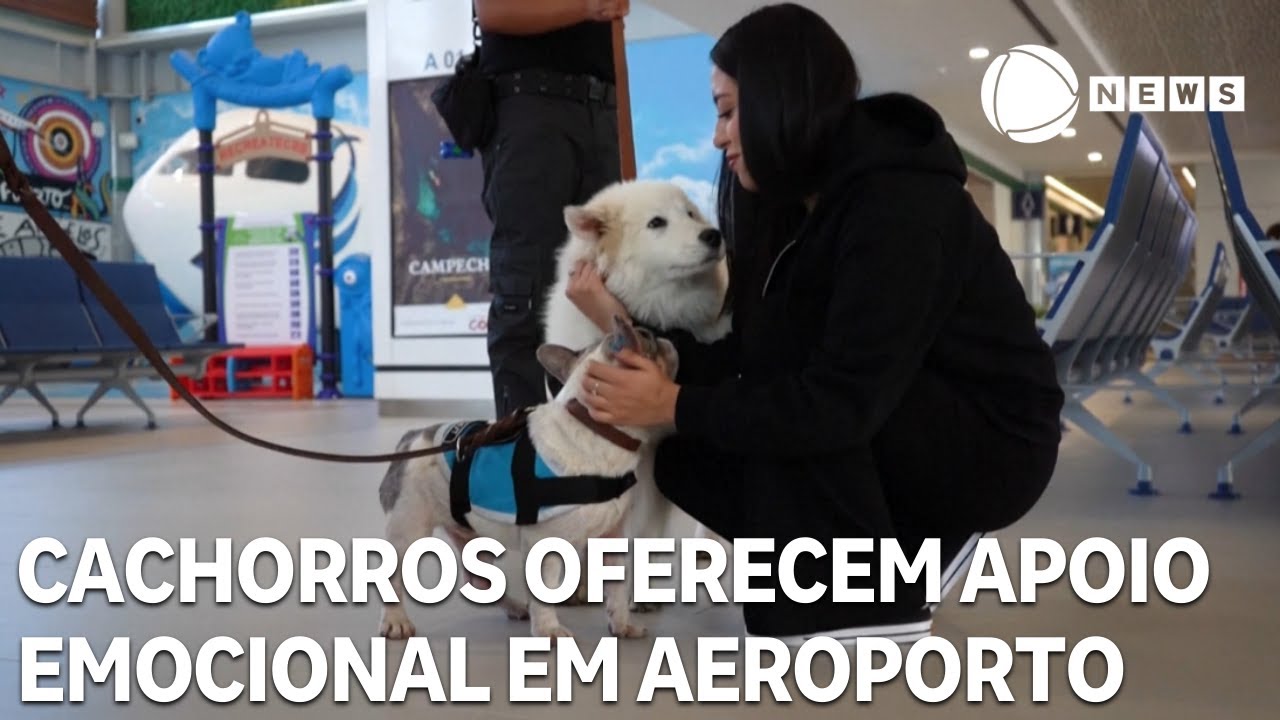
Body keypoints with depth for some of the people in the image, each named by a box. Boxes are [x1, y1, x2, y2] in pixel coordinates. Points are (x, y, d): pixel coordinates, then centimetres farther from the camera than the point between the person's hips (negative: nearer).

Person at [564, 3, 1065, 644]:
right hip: (899, 427, 8)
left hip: (993, 445, -8)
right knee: (689, 458, -6)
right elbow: (746, 355, -4)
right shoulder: (799, 199, 0)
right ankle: (914, 542, 7)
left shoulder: (898, 203, -27)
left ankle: (877, 607, -15)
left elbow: (844, 401, -33)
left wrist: (677, 405, -29)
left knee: (786, 349, -29)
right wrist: (628, 320, -13)